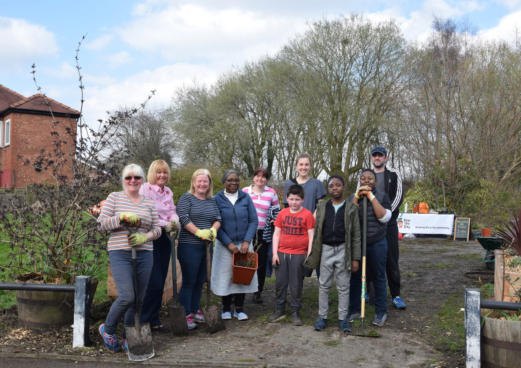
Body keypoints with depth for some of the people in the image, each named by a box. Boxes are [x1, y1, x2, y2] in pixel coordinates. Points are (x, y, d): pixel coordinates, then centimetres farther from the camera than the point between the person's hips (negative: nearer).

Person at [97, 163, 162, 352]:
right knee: (127, 297, -15)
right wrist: (122, 217, -17)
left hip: (144, 255, 4)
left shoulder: (149, 203, 12)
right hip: (120, 254, -4)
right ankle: (107, 329, 11)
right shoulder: (114, 197, 3)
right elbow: (101, 224, -3)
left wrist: (145, 236, -10)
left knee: (139, 299, 6)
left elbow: (157, 229, 11)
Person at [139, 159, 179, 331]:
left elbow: (172, 212, 14)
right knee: (154, 282, -9)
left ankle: (154, 320, 20)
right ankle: (143, 319, 4)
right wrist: (164, 224, -19)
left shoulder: (168, 192, 14)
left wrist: (174, 221, -8)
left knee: (160, 281, 9)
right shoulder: (145, 189, -8)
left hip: (164, 238, 7)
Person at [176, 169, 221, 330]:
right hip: (189, 246, -6)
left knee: (200, 281, 14)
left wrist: (213, 229, -9)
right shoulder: (186, 198, -3)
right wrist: (199, 232, -18)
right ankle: (186, 315, 6)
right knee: (189, 281, -2)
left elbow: (218, 218, 12)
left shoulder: (212, 201, 16)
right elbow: (183, 218, -13)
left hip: (206, 247, 6)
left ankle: (195, 310, 27)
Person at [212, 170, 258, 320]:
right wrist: (229, 243, -12)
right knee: (225, 275, 3)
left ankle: (239, 308, 18)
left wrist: (247, 241, -10)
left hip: (244, 244, 2)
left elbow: (253, 220, 0)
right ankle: (226, 308, 19)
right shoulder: (217, 199, -3)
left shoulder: (246, 198, 3)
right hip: (225, 245, -2)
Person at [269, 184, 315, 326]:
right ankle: (279, 310, 21)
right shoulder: (282, 213, 6)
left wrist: (309, 255, -6)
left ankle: (295, 312, 17)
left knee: (296, 285, 4)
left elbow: (311, 236, -2)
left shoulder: (307, 214, -2)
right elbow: (276, 233, 8)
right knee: (280, 283, 8)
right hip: (282, 253, 3)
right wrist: (275, 253, 2)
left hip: (299, 254, -3)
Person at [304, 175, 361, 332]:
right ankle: (322, 316, 20)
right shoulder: (322, 207, 7)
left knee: (343, 287, 6)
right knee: (324, 285, 8)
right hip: (326, 249, 2)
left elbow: (356, 235, 0)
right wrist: (313, 253, 7)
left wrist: (355, 258, -4)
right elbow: (316, 231, 10)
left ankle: (342, 318, 17)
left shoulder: (351, 208, 1)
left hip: (343, 250, -2)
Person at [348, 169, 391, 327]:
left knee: (379, 277, 5)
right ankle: (354, 310, 18)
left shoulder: (382, 196, 3)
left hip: (377, 244, -2)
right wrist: (357, 196, -10)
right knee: (355, 277, 6)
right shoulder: (354, 196, 10)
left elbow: (384, 217, -12)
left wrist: (371, 197, -13)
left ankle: (381, 312, 15)